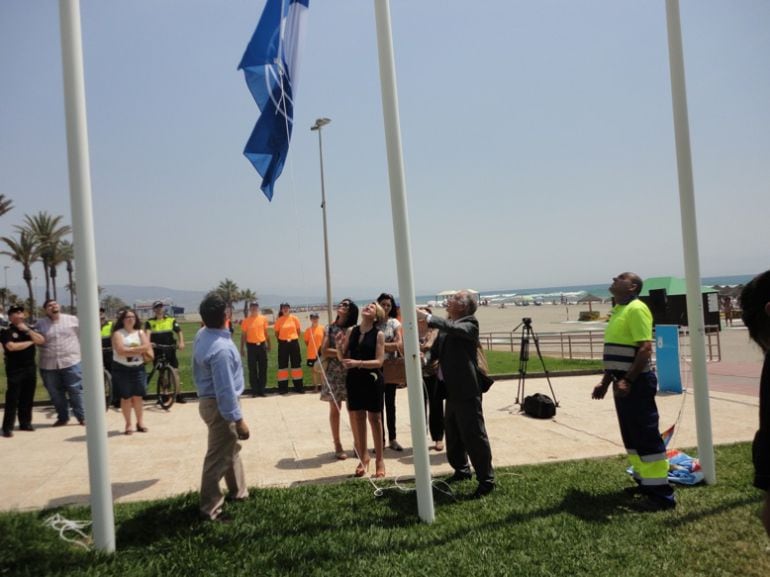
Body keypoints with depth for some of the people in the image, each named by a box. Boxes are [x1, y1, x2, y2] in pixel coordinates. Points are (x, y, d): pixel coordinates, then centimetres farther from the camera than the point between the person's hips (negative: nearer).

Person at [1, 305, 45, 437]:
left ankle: (25, 423, 16)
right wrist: (30, 342, -7)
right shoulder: (6, 331, -3)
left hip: (30, 368, 5)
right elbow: (11, 346, -19)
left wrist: (27, 330, -11)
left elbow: (41, 340, 0)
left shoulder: (29, 328, 13)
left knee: (27, 398, 7)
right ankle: (7, 427, -3)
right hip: (15, 370, -5)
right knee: (12, 398, -6)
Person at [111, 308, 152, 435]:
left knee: (138, 396, 3)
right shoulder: (118, 334, -3)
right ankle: (128, 424, 10)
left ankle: (140, 422, 15)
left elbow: (147, 347, -5)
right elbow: (121, 351, -16)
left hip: (138, 368, 3)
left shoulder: (140, 333, 9)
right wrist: (139, 350, -11)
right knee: (126, 397, 1)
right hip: (122, 369, -3)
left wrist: (130, 350, -14)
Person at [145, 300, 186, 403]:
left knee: (175, 371, -4)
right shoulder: (150, 322, 2)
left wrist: (181, 342, -21)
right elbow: (147, 332, -15)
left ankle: (178, 394, 3)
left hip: (170, 350, 0)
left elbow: (179, 332, -3)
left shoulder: (171, 320, 4)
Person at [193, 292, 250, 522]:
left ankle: (238, 492, 39)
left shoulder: (202, 335, -1)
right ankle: (210, 509, 14)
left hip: (208, 399, 10)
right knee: (218, 457, 2)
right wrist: (238, 419, -23)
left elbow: (198, 372, 14)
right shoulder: (221, 348, -28)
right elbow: (225, 389, -27)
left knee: (231, 448, 24)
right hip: (220, 405, -10)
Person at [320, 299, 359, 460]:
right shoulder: (329, 328, 6)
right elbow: (324, 351, -3)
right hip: (334, 372, 1)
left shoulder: (354, 330, 4)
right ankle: (338, 446, 15)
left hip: (351, 372, -1)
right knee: (334, 409, 5)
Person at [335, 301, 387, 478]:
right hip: (354, 380, 4)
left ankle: (379, 460, 17)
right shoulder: (351, 331, 4)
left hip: (372, 381, -4)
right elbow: (342, 358, 7)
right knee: (357, 420, 10)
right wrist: (338, 346, -12)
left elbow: (379, 361, -13)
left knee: (375, 419, 6)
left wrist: (358, 363, -24)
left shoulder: (378, 335, -7)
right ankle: (363, 458, 24)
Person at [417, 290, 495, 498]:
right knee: (453, 435, 19)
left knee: (474, 435, -3)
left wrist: (428, 317, -31)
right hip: (451, 390, 8)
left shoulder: (469, 324, -10)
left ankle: (486, 480, 10)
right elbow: (435, 351, 13)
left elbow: (455, 328, -31)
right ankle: (461, 470, 37)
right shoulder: (446, 326, 11)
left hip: (466, 390, -8)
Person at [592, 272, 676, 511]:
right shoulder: (618, 310, 17)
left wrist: (628, 380, -26)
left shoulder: (636, 309, -13)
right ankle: (645, 482, 26)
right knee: (631, 436, 15)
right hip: (622, 382, 10)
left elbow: (645, 348, -21)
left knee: (647, 436, -6)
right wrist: (605, 382, 21)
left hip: (636, 382, -10)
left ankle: (662, 493, 1)